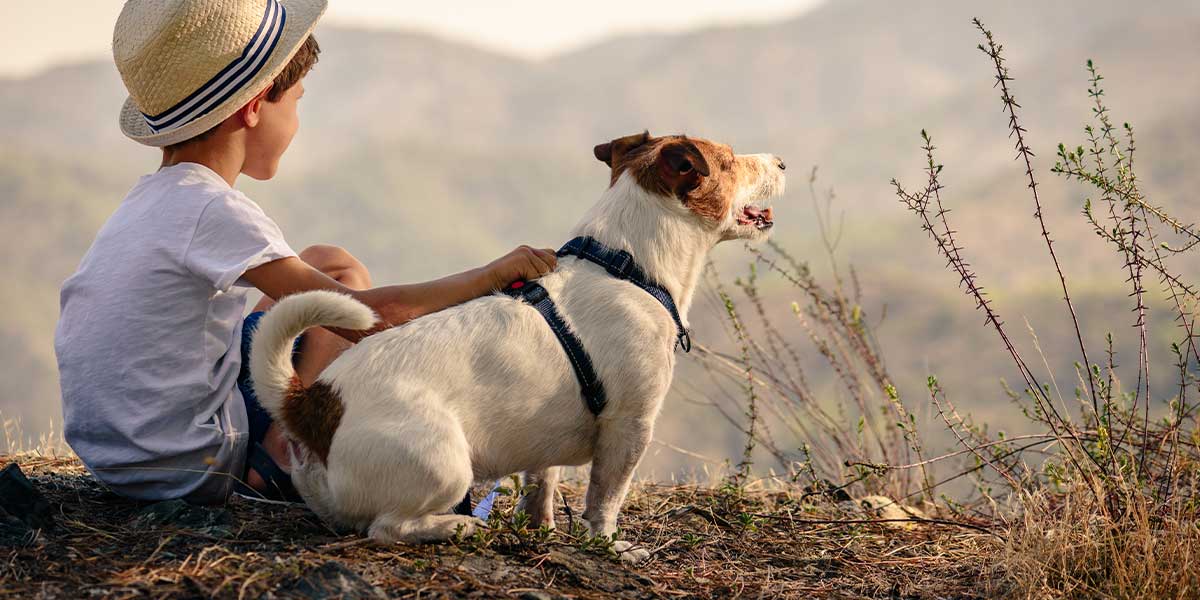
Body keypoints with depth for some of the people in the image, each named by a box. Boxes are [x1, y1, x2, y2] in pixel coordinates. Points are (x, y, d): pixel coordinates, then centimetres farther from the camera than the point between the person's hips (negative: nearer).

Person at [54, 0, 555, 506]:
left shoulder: (147, 200, 10)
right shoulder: (215, 212, -18)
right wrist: (493, 275, -10)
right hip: (190, 473, -9)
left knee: (324, 267, 14)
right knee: (343, 277, 2)